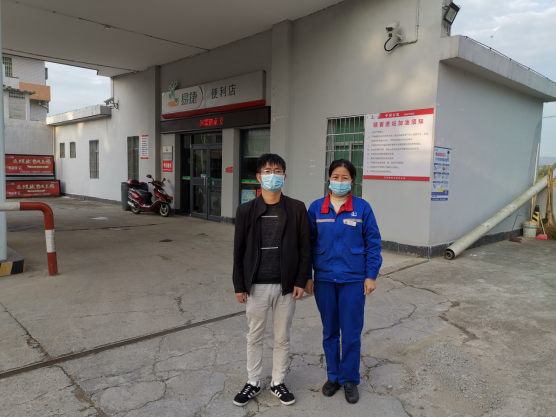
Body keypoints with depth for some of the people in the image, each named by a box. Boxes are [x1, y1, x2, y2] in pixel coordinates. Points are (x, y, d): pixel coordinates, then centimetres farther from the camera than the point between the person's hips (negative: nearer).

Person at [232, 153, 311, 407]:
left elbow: (305, 248, -1)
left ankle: (278, 382, 33)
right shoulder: (246, 210, -3)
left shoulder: (296, 209, -4)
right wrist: (239, 285, -1)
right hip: (256, 286, 0)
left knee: (282, 338, 14)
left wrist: (301, 281, -5)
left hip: (286, 286, 0)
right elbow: (239, 250, 1)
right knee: (254, 337, 15)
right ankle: (253, 383, 34)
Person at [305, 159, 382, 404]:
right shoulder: (316, 208, -1)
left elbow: (373, 243, -1)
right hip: (324, 279, 2)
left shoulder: (362, 208, -5)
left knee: (351, 333, 6)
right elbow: (308, 243, 4)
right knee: (329, 332, 15)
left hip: (353, 280, -2)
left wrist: (371, 275, -4)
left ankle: (349, 379, 26)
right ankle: (333, 376, 33)